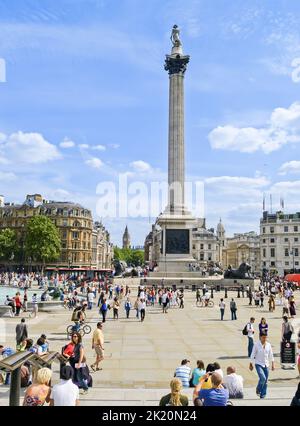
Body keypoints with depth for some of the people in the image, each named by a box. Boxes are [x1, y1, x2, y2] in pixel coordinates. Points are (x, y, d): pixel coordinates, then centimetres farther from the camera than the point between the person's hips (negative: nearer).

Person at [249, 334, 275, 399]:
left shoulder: (268, 345, 1)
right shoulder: (256, 345, -8)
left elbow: (271, 355, 10)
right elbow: (253, 355, -2)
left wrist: (273, 364, 7)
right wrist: (251, 364, 1)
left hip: (266, 365, 4)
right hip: (259, 364, -4)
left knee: (265, 381, 5)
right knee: (262, 378, -20)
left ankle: (263, 395, 22)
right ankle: (258, 390, 6)